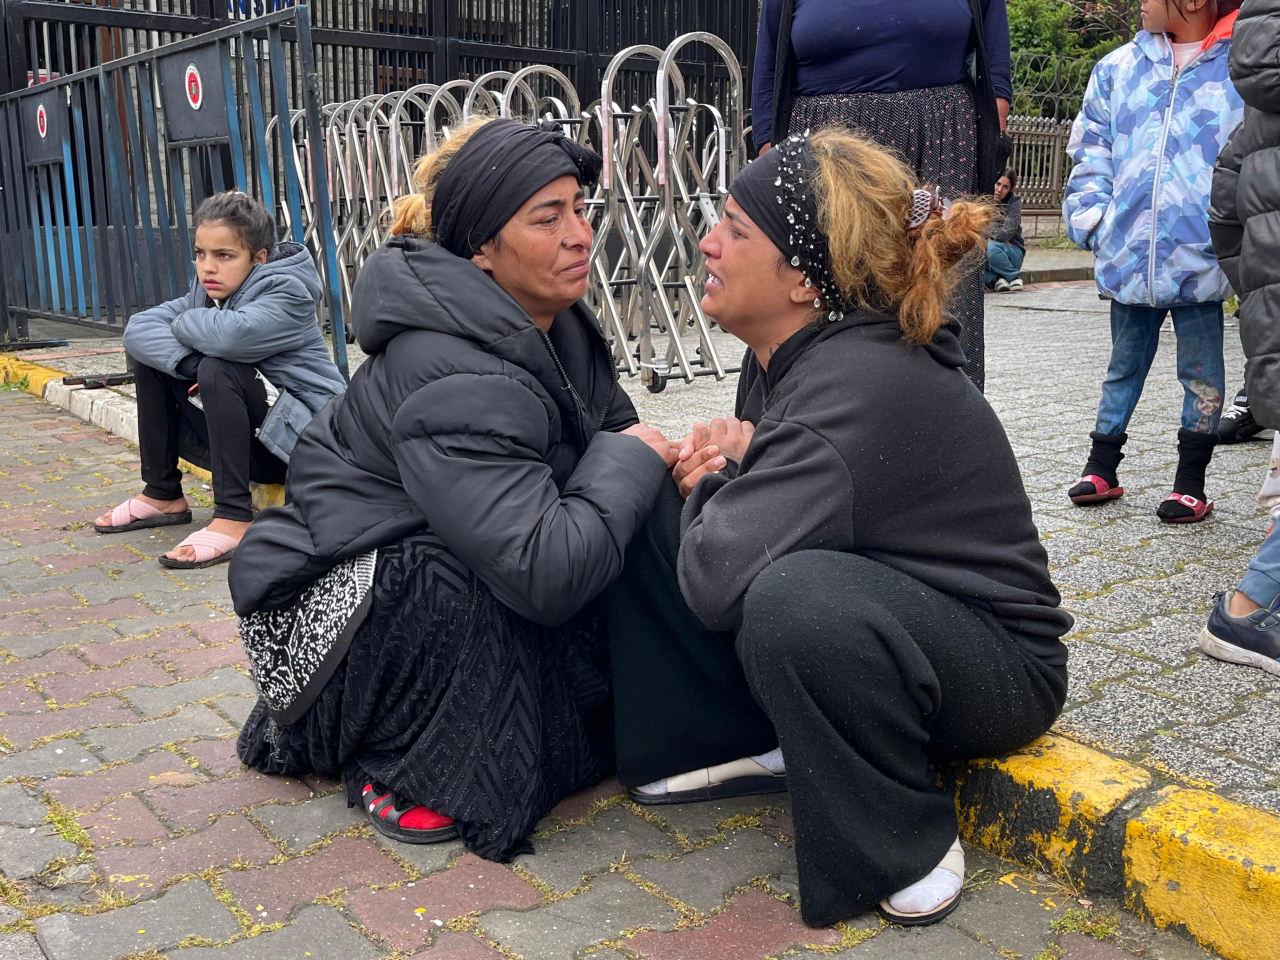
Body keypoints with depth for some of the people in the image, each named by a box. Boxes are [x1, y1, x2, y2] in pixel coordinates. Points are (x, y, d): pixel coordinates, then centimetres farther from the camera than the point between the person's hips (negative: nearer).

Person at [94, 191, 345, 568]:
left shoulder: (287, 293, -17)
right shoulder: (207, 291, 6)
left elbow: (229, 334, -37)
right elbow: (137, 328, -7)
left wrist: (184, 323, -14)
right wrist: (194, 366, -25)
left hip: (301, 440, -8)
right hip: (248, 440, 8)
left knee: (219, 368, -30)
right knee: (149, 354, 5)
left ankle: (234, 518, -27)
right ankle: (162, 495, 9)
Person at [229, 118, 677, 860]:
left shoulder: (556, 324, -4)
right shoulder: (457, 383, -32)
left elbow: (613, 428, 7)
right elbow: (546, 572, -40)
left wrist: (669, 460, -16)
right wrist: (634, 461, -24)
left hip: (422, 565, 9)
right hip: (338, 602, -8)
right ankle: (400, 765, -7)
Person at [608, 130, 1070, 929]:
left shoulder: (862, 387, -30)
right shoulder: (792, 352, -3)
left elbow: (717, 581, -37)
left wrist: (716, 480, -15)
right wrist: (724, 473, -13)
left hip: (998, 666, -8)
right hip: (882, 609, 8)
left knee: (796, 595, -40)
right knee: (649, 514, -3)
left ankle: (911, 843, -14)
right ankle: (761, 742, 7)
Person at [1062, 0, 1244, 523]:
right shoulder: (1117, 68, 7)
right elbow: (1091, 152, 10)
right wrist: (1092, 219, -1)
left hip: (1201, 259, -3)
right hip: (1128, 259, 3)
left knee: (1201, 372, 9)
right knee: (1124, 366, 16)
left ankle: (1191, 482, 21)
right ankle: (1102, 466, 29)